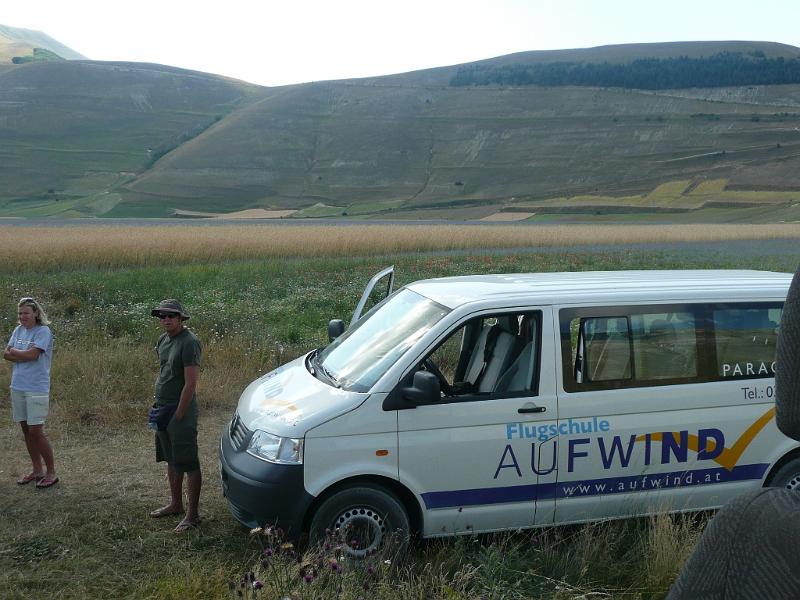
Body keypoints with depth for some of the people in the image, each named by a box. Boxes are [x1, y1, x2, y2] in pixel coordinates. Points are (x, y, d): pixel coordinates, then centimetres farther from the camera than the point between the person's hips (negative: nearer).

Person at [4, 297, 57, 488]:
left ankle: (51, 472, 5)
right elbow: (6, 354, 2)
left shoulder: (43, 331, -9)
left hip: (36, 388, -7)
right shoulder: (18, 330, 10)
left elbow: (32, 354, -19)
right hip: (18, 386, 7)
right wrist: (24, 356, -12)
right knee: (26, 429, 12)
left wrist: (14, 352, -3)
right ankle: (37, 470, 24)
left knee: (36, 431, -7)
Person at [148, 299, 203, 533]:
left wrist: (178, 415, -19)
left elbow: (190, 384, -20)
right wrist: (158, 405, 12)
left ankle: (192, 514, 4)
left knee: (189, 464, -2)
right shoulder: (164, 340, 10)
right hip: (163, 409, 9)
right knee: (172, 461, 20)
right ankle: (176, 504, 34)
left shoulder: (189, 343, -18)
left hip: (181, 410, -9)